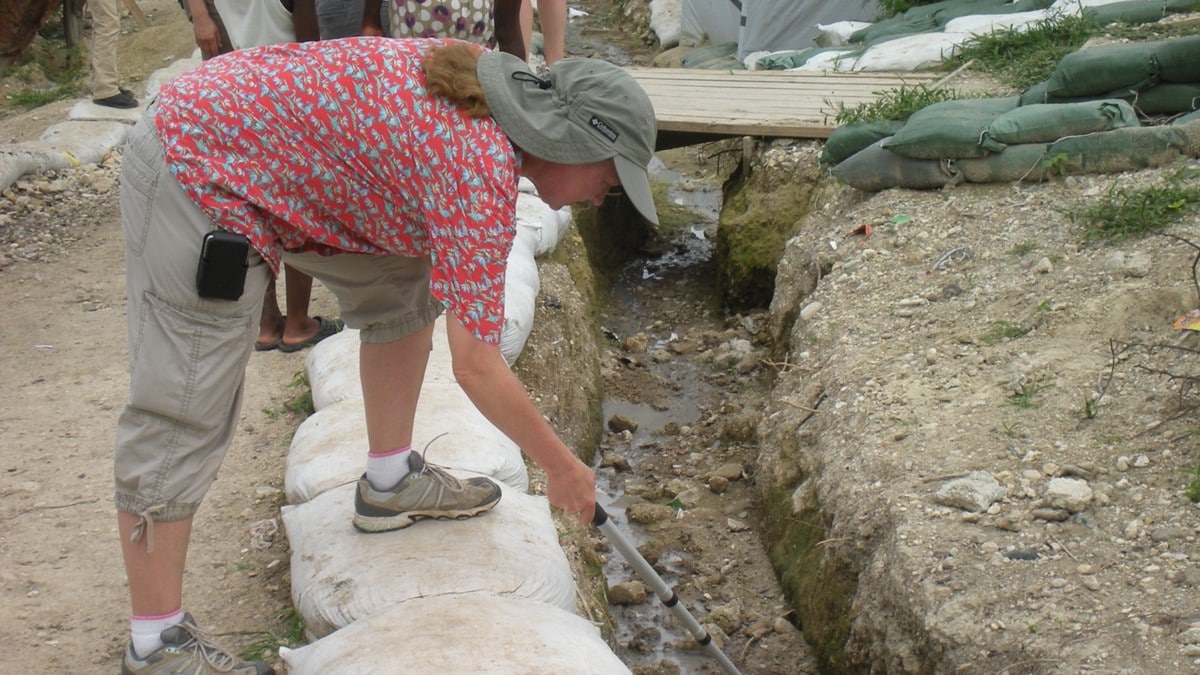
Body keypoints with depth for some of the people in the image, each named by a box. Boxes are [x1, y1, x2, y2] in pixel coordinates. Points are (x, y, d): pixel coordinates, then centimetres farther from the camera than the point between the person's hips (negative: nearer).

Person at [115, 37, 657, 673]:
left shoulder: (485, 77, 3)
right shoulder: (482, 173, -22)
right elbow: (475, 368, -21)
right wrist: (563, 467, -9)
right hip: (201, 175, -10)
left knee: (402, 281, 14)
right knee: (185, 414, -7)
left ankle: (390, 482, 25)